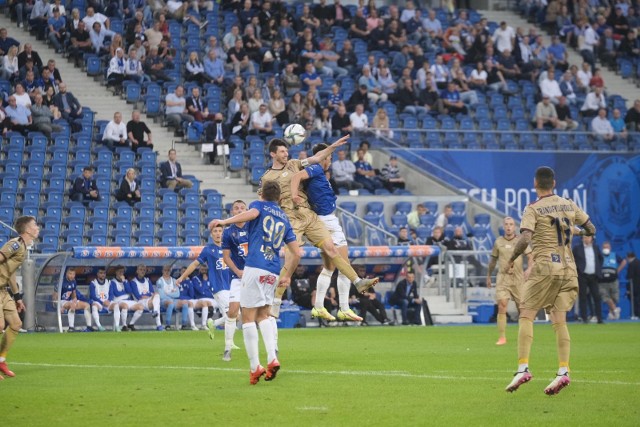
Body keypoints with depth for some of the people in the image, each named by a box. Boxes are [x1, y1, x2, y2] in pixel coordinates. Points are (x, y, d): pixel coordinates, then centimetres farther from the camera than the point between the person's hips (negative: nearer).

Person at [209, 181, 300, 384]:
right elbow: (296, 253, 20)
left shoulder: (259, 205, 8)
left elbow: (251, 213, -18)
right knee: (263, 315, 19)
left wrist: (224, 221, -28)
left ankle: (254, 366, -7)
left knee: (248, 317, -2)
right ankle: (272, 359, 2)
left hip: (255, 267, -5)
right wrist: (287, 276, 31)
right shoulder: (285, 219, 22)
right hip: (273, 273, 5)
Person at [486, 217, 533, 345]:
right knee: (502, 306, -14)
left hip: (518, 278, 0)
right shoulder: (498, 242, 6)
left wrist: (529, 268, -16)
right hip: (502, 278, 0)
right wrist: (488, 276, 20)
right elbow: (493, 260, 17)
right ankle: (502, 337, -13)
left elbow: (530, 257, 2)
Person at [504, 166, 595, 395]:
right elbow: (591, 230, 18)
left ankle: (523, 368, -13)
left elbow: (525, 239, -18)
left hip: (544, 267, -5)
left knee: (526, 315, -2)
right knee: (559, 320, 6)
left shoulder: (533, 209, -5)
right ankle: (563, 371, -7)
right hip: (568, 269, 5)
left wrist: (512, 258, -3)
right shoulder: (569, 206, 10)